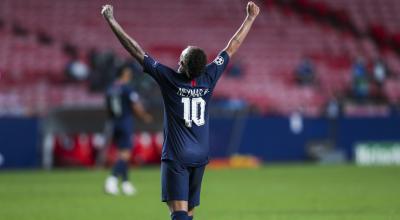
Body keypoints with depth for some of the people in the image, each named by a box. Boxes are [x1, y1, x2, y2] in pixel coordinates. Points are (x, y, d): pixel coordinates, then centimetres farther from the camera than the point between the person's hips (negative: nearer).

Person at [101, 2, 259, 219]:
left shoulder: (169, 79, -12)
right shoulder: (209, 77, -2)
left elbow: (135, 49, -9)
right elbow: (233, 46, 10)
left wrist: (111, 20, -2)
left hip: (175, 158, -5)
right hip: (200, 157, 5)